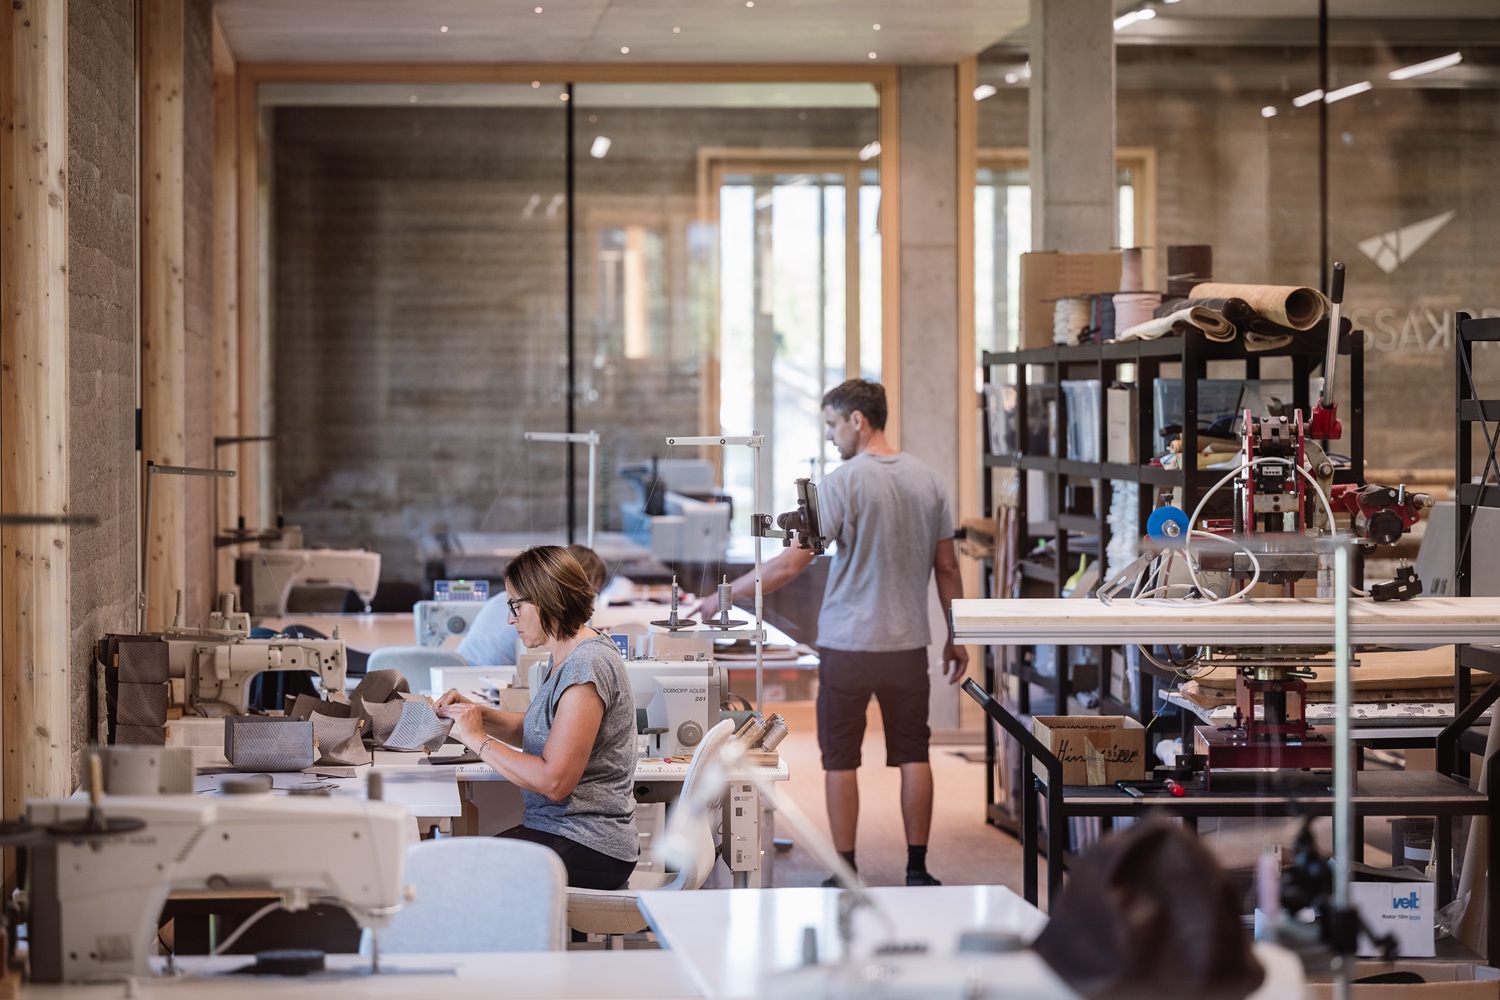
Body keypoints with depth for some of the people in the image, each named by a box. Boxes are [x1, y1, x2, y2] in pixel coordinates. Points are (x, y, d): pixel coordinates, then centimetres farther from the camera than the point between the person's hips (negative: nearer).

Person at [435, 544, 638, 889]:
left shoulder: (586, 666, -19)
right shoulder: (565, 658, 12)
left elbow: (554, 781, -23)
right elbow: (536, 731, 24)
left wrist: (478, 739, -14)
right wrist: (477, 714, 8)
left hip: (586, 848, -10)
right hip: (557, 829, 10)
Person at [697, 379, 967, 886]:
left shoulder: (841, 483, -12)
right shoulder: (928, 480, 4)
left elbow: (791, 563, -16)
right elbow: (947, 568, 9)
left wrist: (728, 596, -7)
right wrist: (956, 638, 17)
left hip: (848, 644, -4)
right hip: (909, 643, 5)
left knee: (840, 761, 5)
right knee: (913, 756, 10)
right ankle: (917, 869, 11)